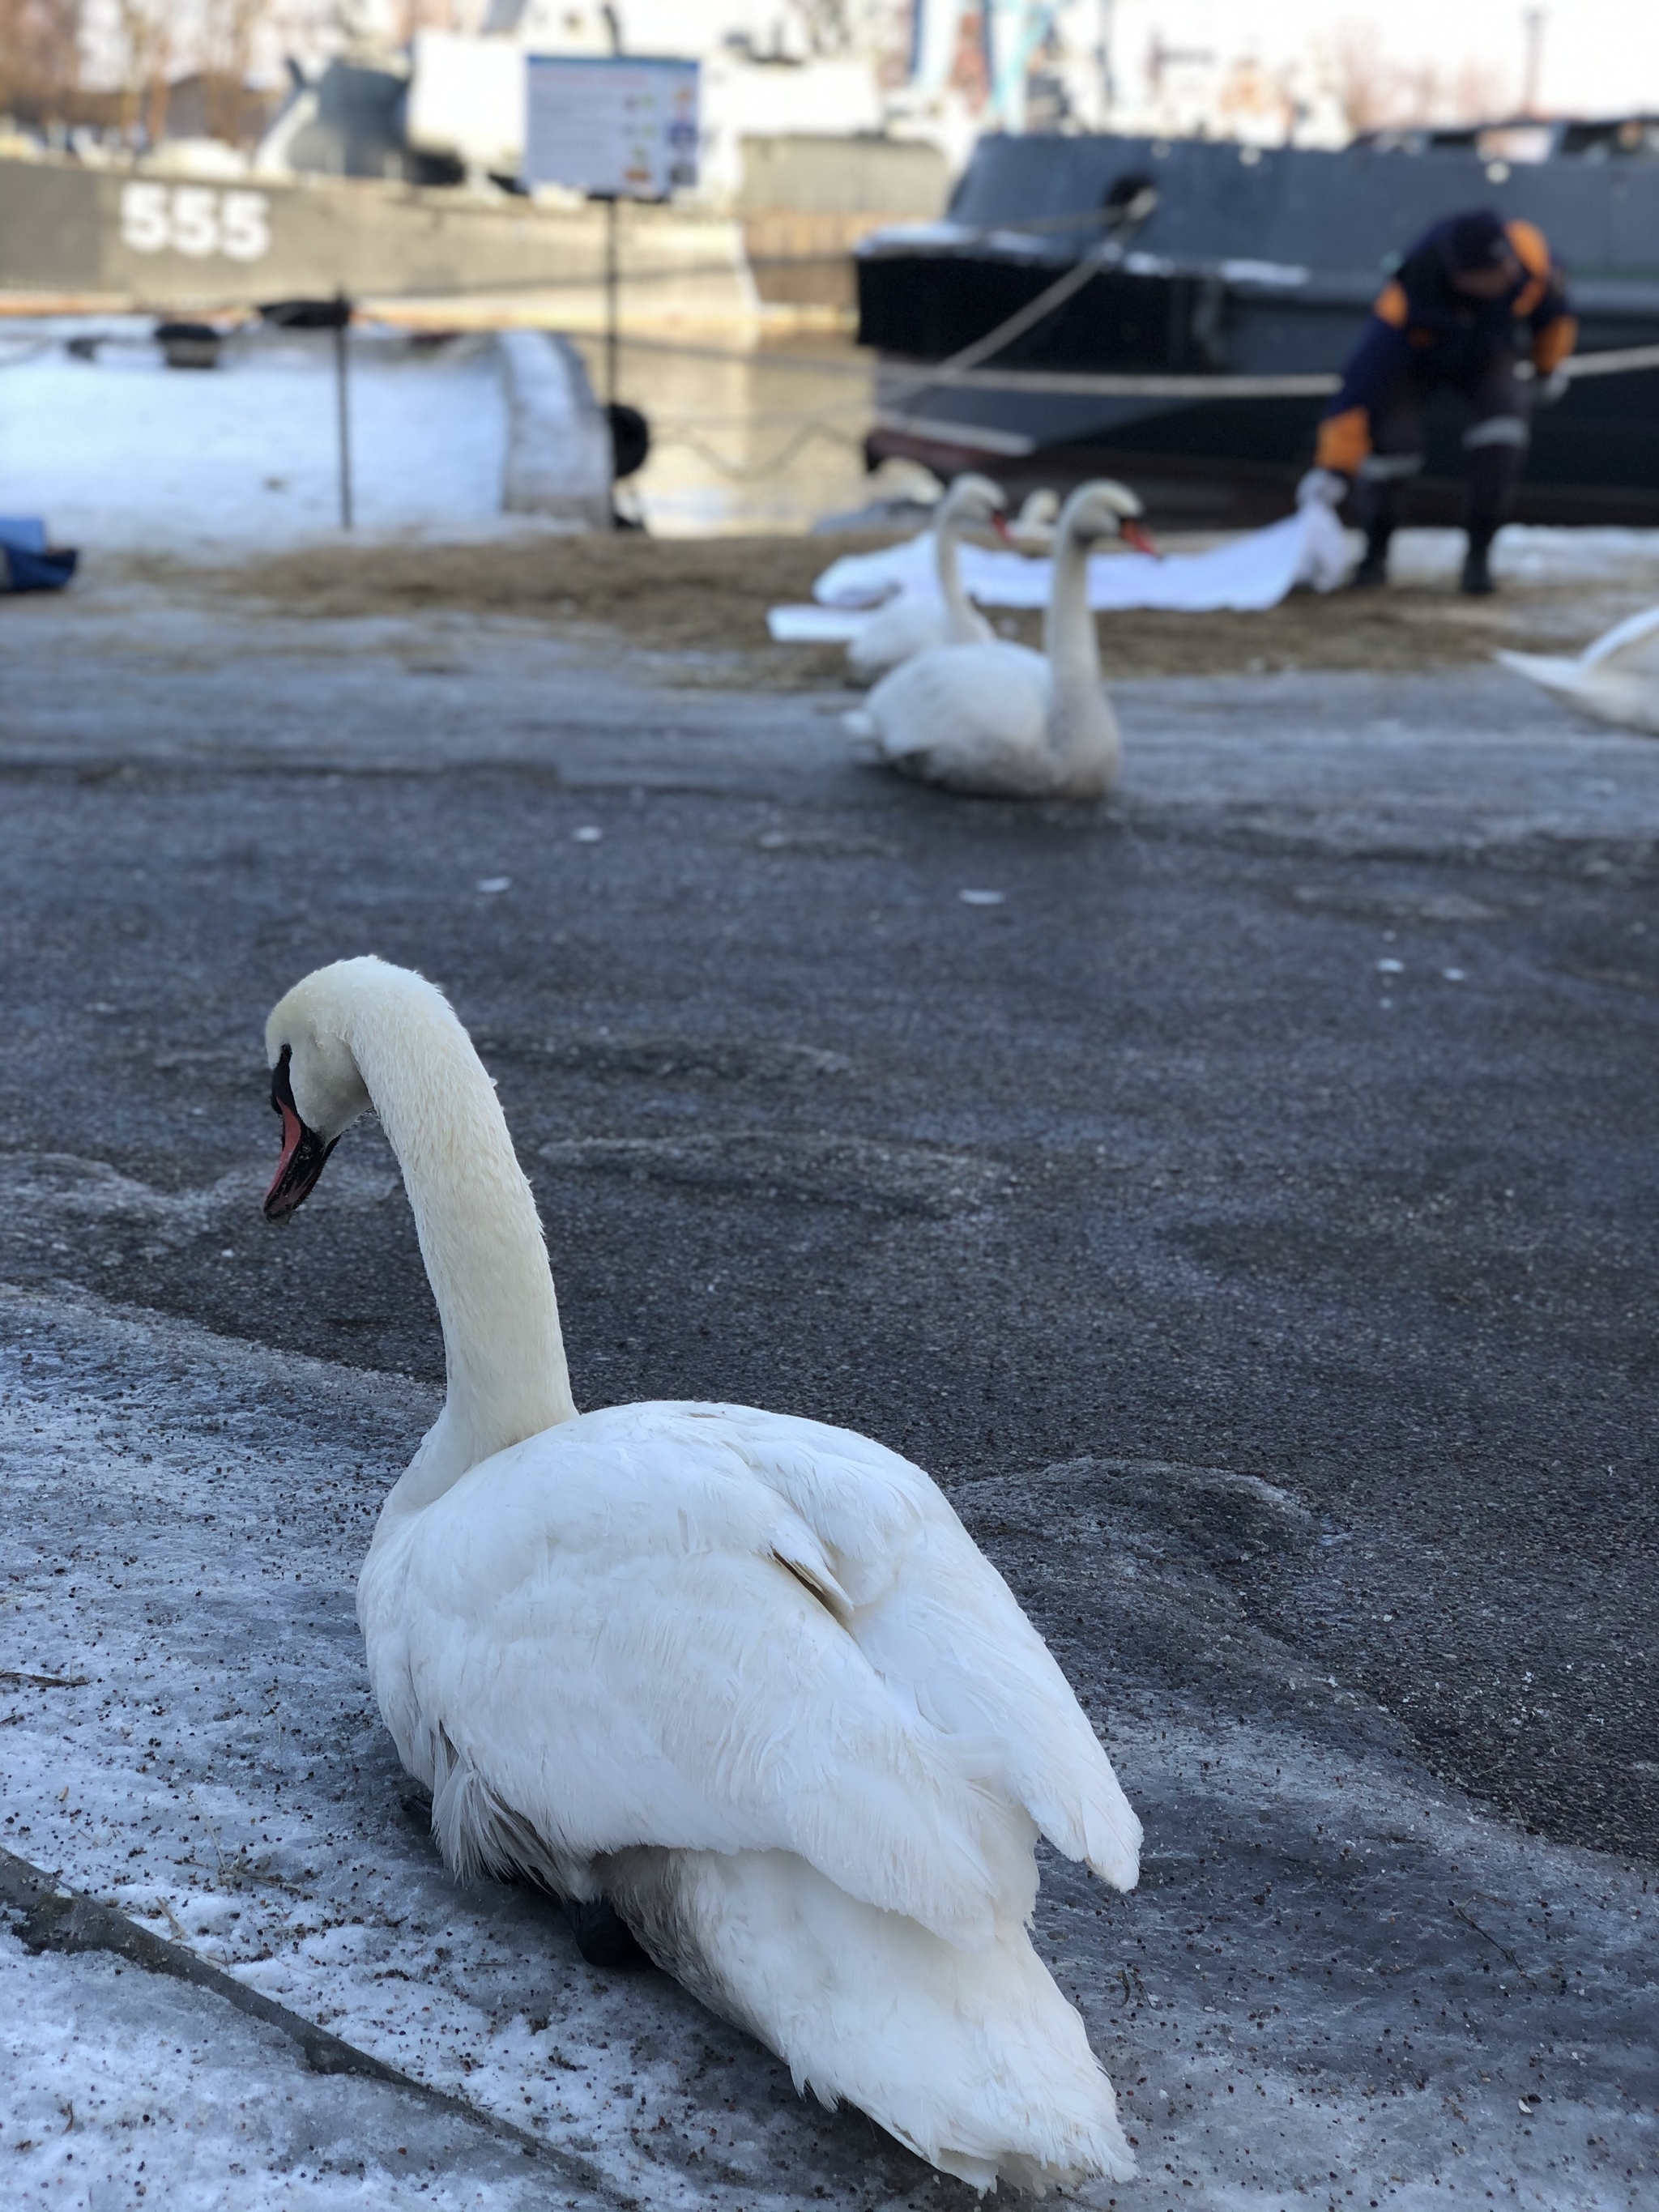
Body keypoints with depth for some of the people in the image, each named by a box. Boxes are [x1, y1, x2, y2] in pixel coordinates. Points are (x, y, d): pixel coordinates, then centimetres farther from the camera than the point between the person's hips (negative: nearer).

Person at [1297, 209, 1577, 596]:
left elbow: (1552, 312, -9)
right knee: (1388, 439, -23)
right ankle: (1376, 552, 6)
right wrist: (1333, 468, -45)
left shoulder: (1527, 253, -34)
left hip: (1490, 355, 2)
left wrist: (1548, 368, 6)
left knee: (1505, 422, -25)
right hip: (1417, 360, -2)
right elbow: (1361, 383, -42)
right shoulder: (1409, 297, -42)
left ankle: (1479, 555, -8)